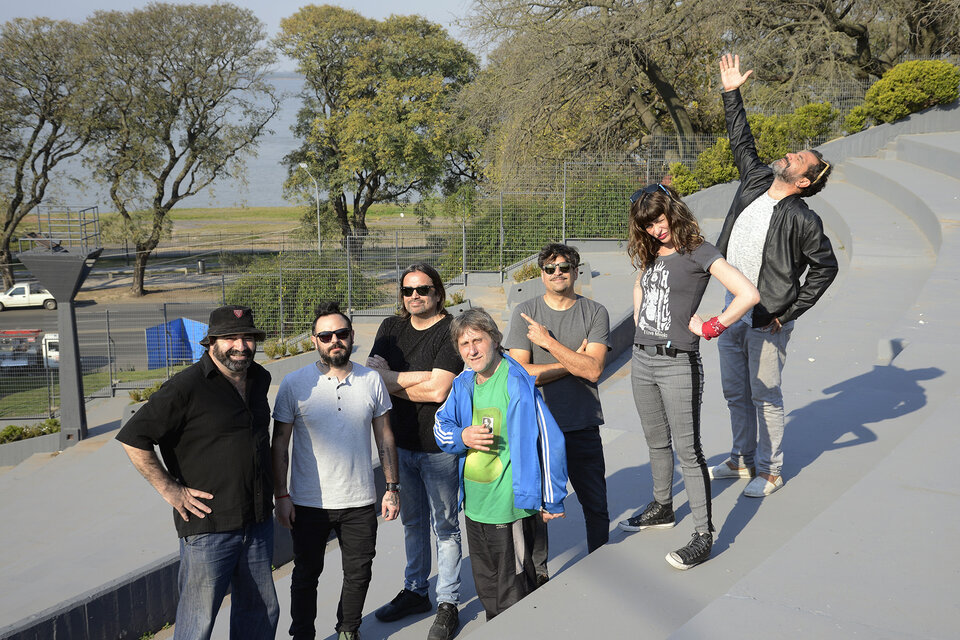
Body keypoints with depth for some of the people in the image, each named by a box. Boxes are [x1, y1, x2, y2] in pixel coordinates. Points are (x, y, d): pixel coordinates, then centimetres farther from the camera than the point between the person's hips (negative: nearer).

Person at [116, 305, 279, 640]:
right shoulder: (186, 387, -15)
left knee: (261, 613, 17)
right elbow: (133, 439, -16)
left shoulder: (260, 378, 8)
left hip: (259, 521, 7)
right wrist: (171, 490, -15)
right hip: (208, 526, -6)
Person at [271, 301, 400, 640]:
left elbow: (384, 436, 6)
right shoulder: (295, 383, -7)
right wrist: (281, 495, -5)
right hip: (309, 502, -1)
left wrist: (392, 487, 4)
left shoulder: (372, 380, -1)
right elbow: (280, 443, -2)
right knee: (306, 574, 13)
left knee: (358, 573, 14)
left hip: (361, 501, 2)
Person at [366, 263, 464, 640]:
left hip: (439, 447, -5)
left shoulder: (452, 331, -13)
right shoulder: (391, 328, 6)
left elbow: (438, 390, -22)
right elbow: (371, 376, -6)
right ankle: (414, 591, 35)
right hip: (401, 443, 6)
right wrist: (417, 379, -19)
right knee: (412, 522, 19)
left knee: (444, 527, 7)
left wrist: (389, 379, -12)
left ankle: (447, 603, 20)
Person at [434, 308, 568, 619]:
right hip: (473, 504, 7)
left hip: (509, 507, -7)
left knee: (514, 594, 6)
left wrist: (552, 501, -11)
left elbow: (549, 441, -15)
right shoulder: (464, 384, 4)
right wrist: (462, 437, -12)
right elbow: (441, 427, 12)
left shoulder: (517, 384, -17)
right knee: (486, 589, 23)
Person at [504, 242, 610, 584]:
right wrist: (572, 362, -9)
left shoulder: (595, 312, 0)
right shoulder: (524, 313, -1)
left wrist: (548, 341, -14)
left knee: (596, 506, 11)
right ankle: (537, 573, 29)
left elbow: (593, 370, -13)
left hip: (582, 426, 1)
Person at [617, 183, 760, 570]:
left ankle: (704, 535, 4)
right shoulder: (650, 254, 11)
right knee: (657, 443, 19)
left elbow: (749, 294, -20)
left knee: (687, 450, -3)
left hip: (678, 363, -7)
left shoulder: (698, 253, -11)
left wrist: (711, 328, -13)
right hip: (642, 360, 7)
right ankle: (662, 509, 37)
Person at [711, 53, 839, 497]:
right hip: (732, 311, 7)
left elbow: (826, 267, -6)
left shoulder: (802, 220, -14)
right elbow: (741, 142, 17)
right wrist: (731, 94, 18)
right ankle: (744, 459, 33)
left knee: (765, 398, 4)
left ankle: (770, 470, 21)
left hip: (767, 320, -7)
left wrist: (790, 312, -9)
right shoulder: (756, 180, 3)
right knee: (735, 393, 16)